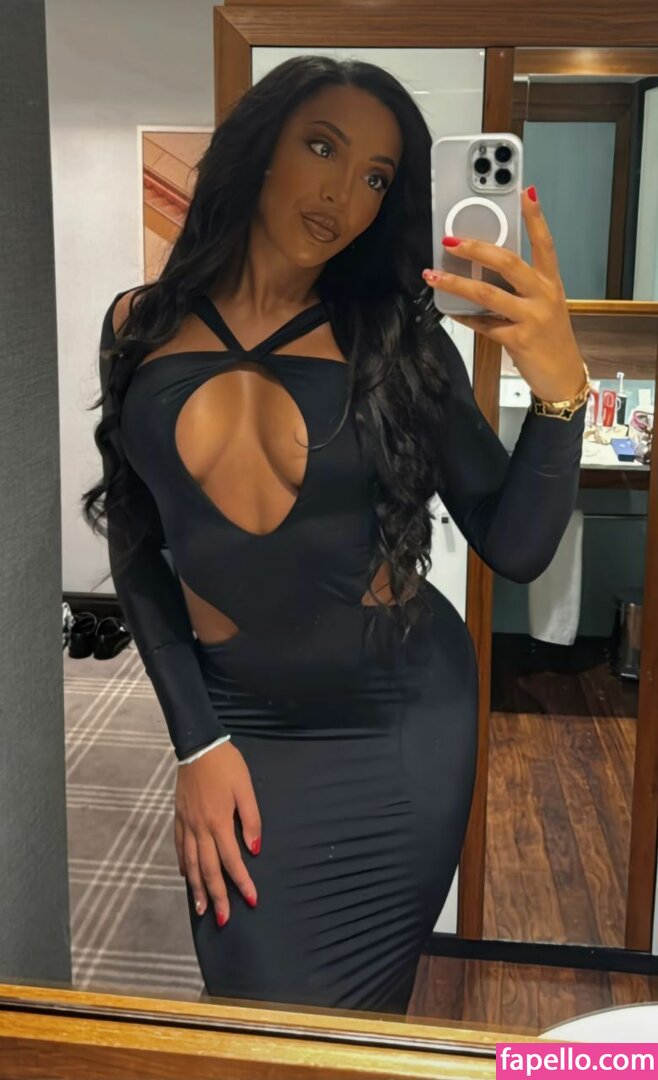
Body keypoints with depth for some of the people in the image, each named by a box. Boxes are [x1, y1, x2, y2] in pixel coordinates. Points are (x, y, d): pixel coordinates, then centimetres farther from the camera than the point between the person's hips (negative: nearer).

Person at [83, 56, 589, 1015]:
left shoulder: (396, 336, -5)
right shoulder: (143, 324, -1)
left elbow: (515, 548, -10)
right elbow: (135, 544, 3)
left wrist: (559, 386, -27)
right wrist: (196, 740, -2)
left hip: (405, 722, 0)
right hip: (236, 720, 1)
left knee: (354, 1033, 13)